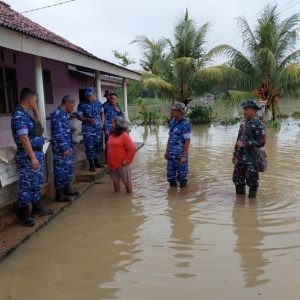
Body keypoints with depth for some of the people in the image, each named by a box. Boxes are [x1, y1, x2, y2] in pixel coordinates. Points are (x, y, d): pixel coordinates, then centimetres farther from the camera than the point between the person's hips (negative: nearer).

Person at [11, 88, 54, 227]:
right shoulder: (19, 115, -18)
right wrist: (32, 157, -25)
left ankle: (37, 206, 32)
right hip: (28, 155, -10)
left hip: (37, 152, 10)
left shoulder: (26, 113, 11)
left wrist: (35, 110, 16)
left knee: (37, 182, 18)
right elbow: (23, 138, -24)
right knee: (27, 184, -2)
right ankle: (23, 214, 8)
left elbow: (37, 123, 30)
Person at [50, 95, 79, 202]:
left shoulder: (64, 114, 13)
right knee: (60, 169, -2)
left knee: (69, 167, 17)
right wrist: (64, 148, -22)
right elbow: (58, 133, -22)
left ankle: (66, 188, 30)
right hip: (61, 148, -10)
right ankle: (59, 194, 7)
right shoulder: (57, 114, -18)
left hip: (67, 146, 10)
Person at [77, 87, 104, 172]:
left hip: (98, 129, 4)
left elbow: (102, 112, 16)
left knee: (97, 146, 12)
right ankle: (91, 165, 4)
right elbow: (79, 116, -6)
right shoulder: (82, 105, -8)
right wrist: (88, 120, -20)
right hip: (88, 129, -4)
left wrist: (102, 122, 3)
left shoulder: (98, 103, 3)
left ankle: (96, 162, 27)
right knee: (89, 147, -4)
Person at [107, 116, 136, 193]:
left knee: (127, 182, 7)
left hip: (122, 165, -7)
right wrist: (109, 162, 12)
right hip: (112, 165, 7)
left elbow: (132, 148, -17)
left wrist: (127, 161, -15)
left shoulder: (124, 135, -12)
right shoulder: (112, 135, 9)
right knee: (115, 181, 16)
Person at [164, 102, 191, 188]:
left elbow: (187, 141, -15)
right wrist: (166, 151, 14)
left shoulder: (185, 124, -15)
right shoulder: (172, 122, 7)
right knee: (170, 174, 14)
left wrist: (184, 156, -17)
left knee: (182, 174, 6)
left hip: (180, 155, -7)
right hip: (171, 154, 7)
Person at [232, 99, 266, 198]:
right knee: (237, 179, 11)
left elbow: (261, 142, -19)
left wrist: (244, 144, -20)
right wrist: (235, 154, 18)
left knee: (251, 180, 2)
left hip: (252, 158, -7)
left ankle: (252, 198, 20)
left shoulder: (258, 125, -13)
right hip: (241, 157, 7)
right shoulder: (243, 122, 9)